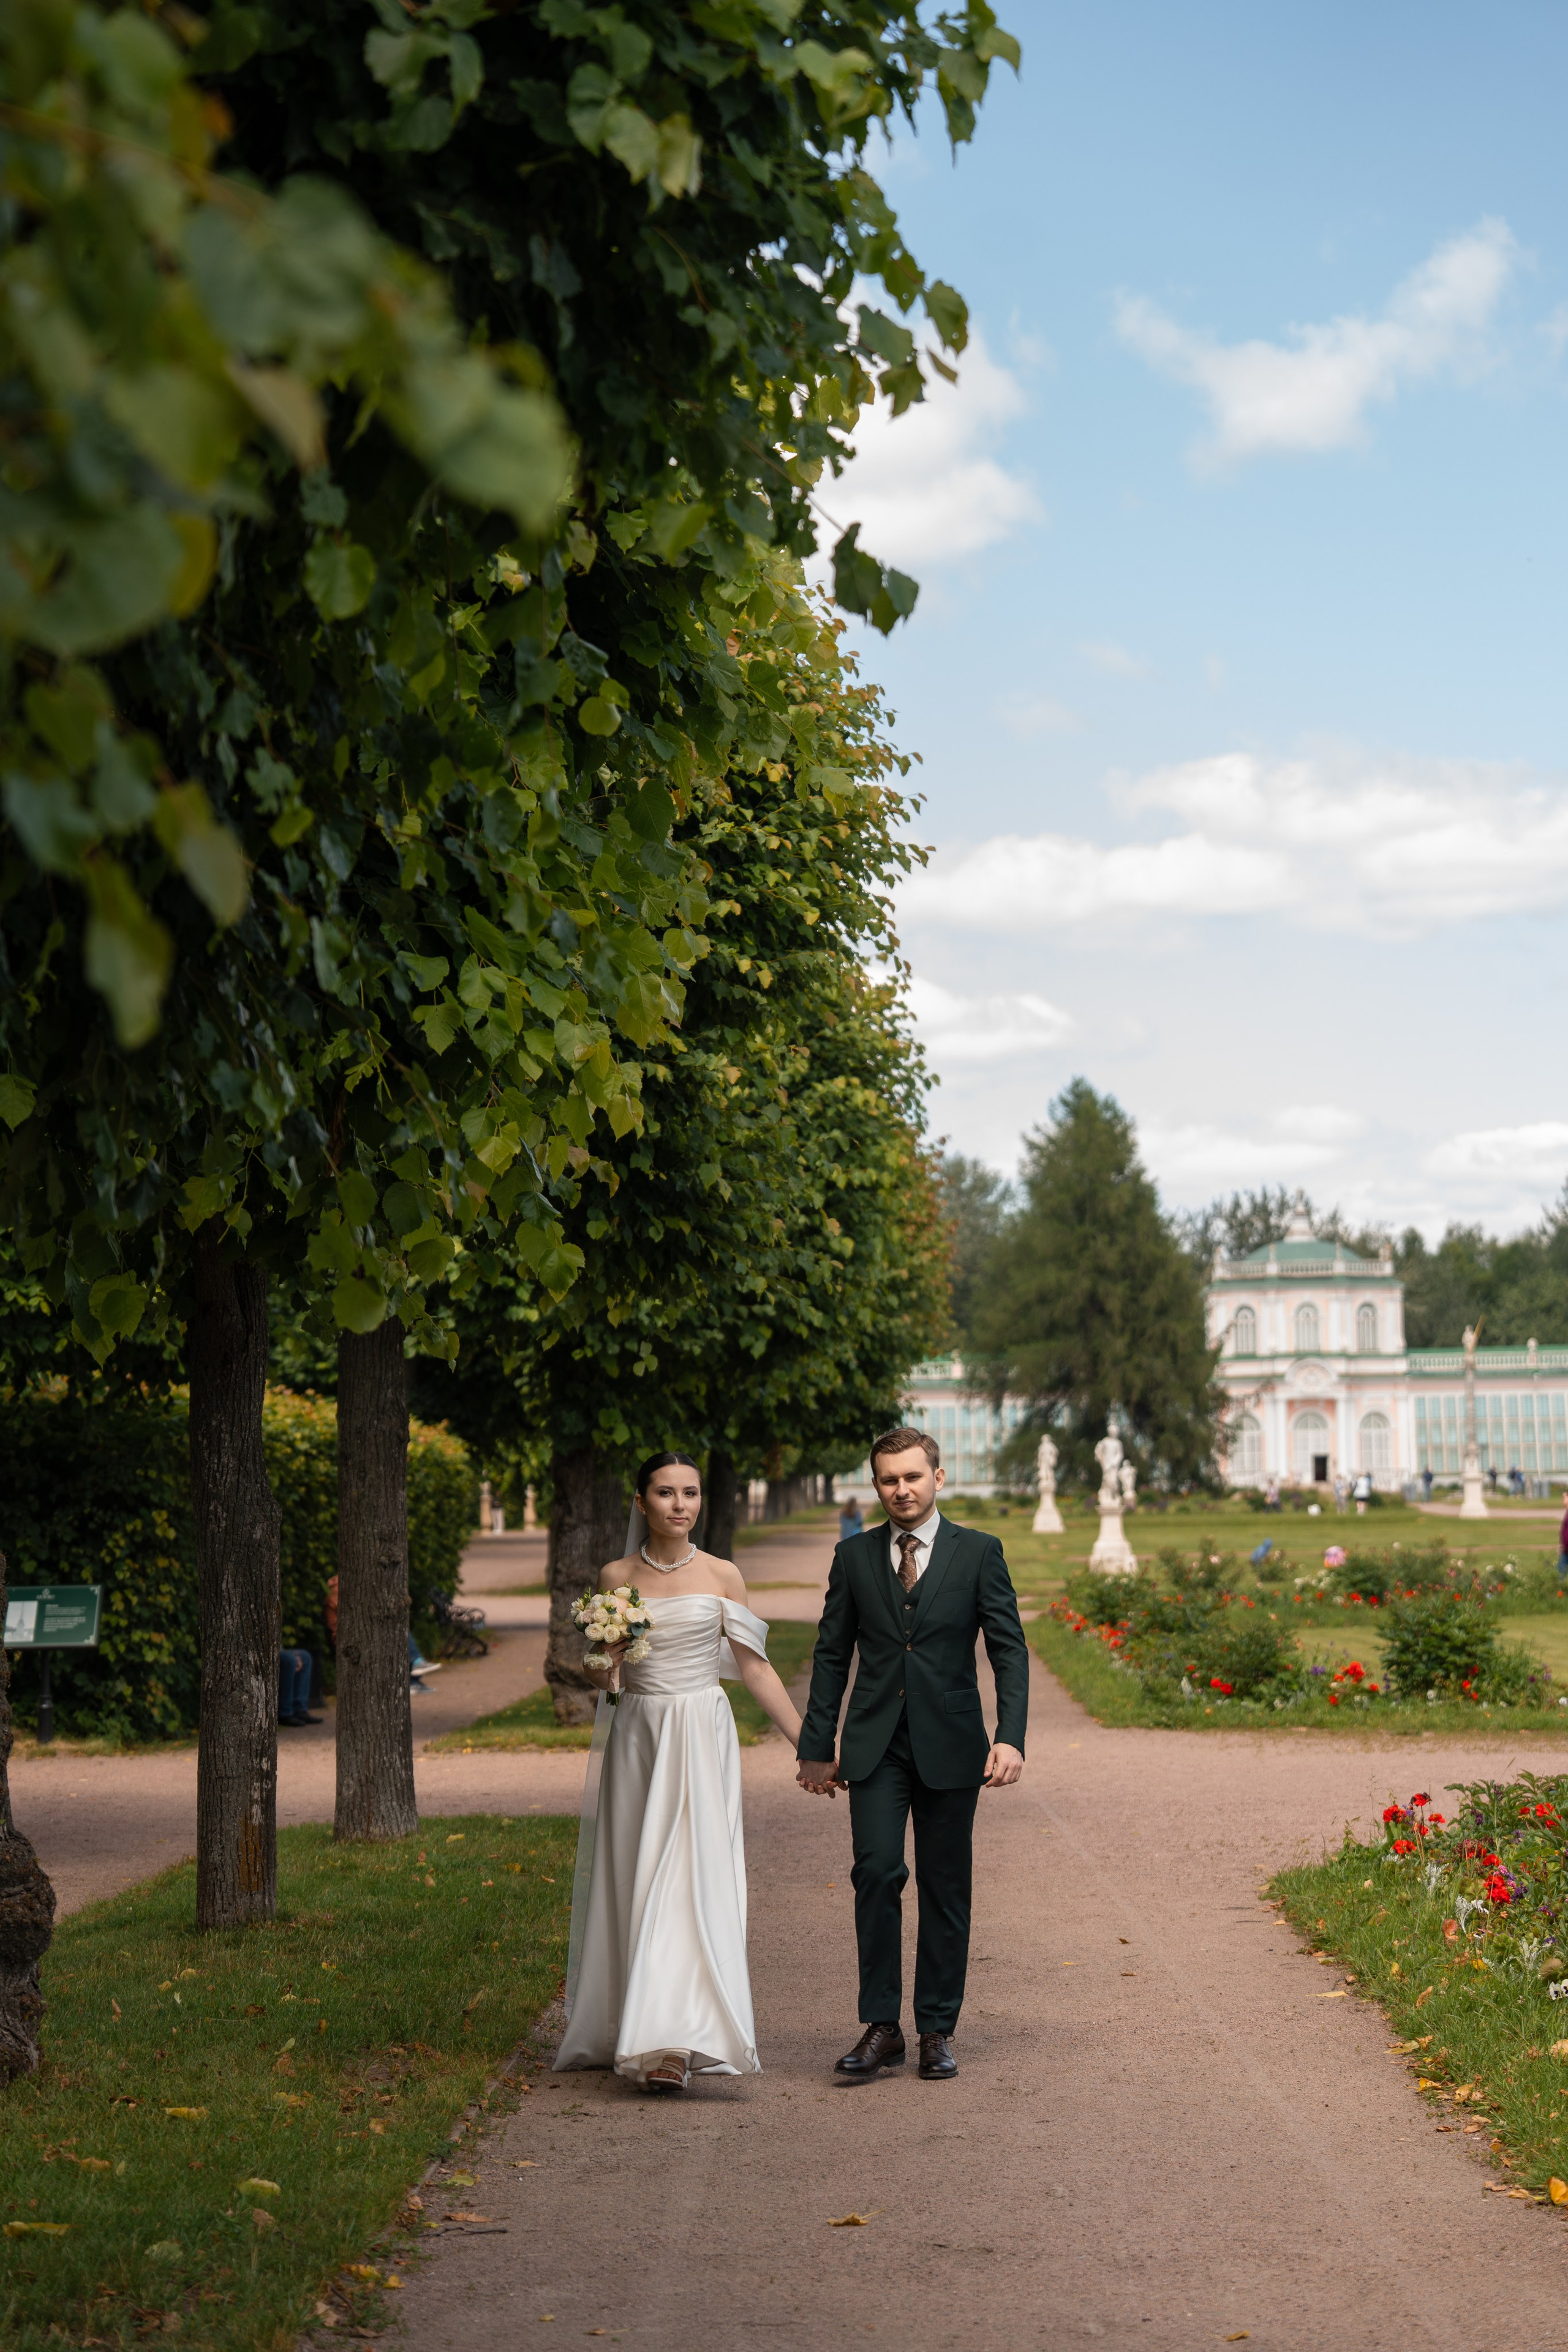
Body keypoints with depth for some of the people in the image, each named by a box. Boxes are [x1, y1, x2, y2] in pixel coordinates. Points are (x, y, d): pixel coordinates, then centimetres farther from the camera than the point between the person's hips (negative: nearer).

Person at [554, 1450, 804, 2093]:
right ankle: (640, 2029, 16)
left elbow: (755, 1668, 6)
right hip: (638, 1738, 2)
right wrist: (605, 1671, -13)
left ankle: (675, 2041, -15)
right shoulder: (616, 1578, 5)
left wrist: (807, 1744, 3)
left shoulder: (722, 1576, 2)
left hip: (703, 1739, -2)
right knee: (636, 1884, 3)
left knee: (693, 1878, -12)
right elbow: (605, 1677, 11)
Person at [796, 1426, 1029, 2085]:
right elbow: (832, 1655, 11)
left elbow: (1009, 1650, -2)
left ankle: (937, 2030, 15)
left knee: (945, 1888, 5)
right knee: (877, 1872, -12)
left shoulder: (979, 1553, 1)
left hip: (949, 1745, -1)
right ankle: (881, 2027, -3)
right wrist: (817, 1748, 8)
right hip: (875, 1745, 1)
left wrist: (1010, 1737, -14)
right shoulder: (854, 1557, 7)